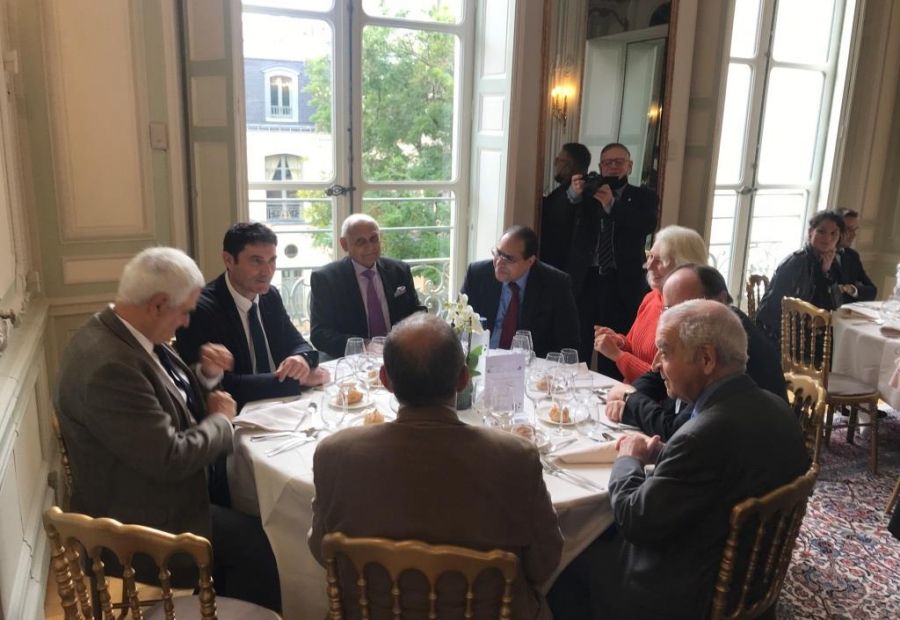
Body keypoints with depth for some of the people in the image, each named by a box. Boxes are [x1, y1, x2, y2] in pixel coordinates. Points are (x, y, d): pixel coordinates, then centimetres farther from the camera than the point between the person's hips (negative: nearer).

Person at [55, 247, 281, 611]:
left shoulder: (119, 334, -1)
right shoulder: (110, 365, -31)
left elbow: (169, 397, 13)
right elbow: (171, 459, -29)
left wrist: (206, 375, -5)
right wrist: (220, 419, -13)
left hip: (146, 498, 9)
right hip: (135, 528, -9)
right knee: (260, 544, -4)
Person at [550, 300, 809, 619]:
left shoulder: (705, 435, -33)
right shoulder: (774, 407, -7)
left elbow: (635, 521, -23)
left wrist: (628, 459, -7)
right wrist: (659, 452, -1)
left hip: (683, 592, -8)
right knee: (602, 532, 22)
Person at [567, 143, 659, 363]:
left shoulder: (644, 197, 12)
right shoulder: (587, 193, 15)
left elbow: (648, 225, -8)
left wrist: (612, 204, -18)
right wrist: (573, 194, -21)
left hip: (623, 284, -1)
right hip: (584, 281, 1)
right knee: (576, 351, -3)